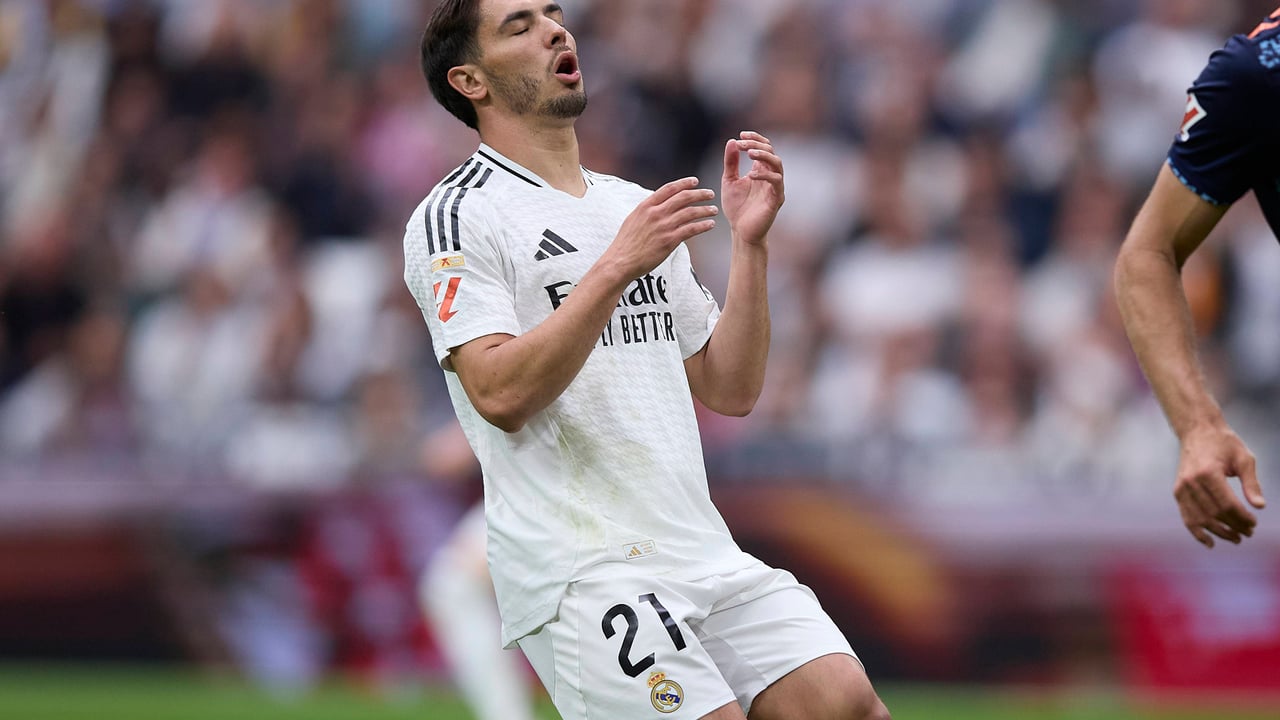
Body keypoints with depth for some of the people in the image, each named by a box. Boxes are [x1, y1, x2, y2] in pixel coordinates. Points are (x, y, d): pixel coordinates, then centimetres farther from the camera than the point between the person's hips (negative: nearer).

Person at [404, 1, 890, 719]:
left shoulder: (637, 207, 21)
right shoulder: (456, 216, -2)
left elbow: (731, 390, 17)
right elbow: (499, 393, -17)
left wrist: (749, 242, 6)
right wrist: (617, 267, -21)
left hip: (706, 554, 6)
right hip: (578, 572, -6)